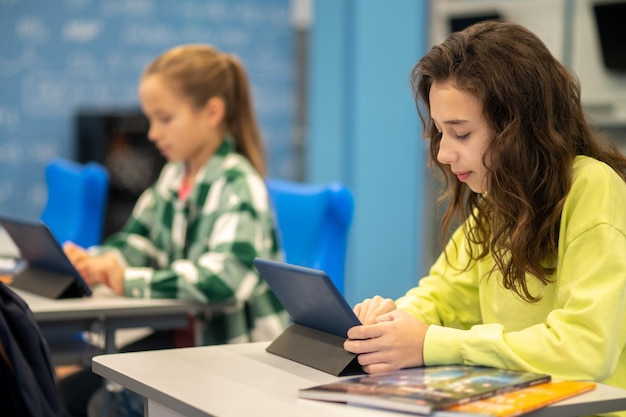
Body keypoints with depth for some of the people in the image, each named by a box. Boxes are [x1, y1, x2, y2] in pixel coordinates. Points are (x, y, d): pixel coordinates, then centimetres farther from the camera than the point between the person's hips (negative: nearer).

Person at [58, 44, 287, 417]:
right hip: (184, 337, 8)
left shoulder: (238, 184, -18)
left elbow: (226, 278, -32)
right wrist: (94, 262, -6)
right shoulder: (175, 175, 7)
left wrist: (130, 281, -27)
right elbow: (139, 240, 16)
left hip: (238, 352, -7)